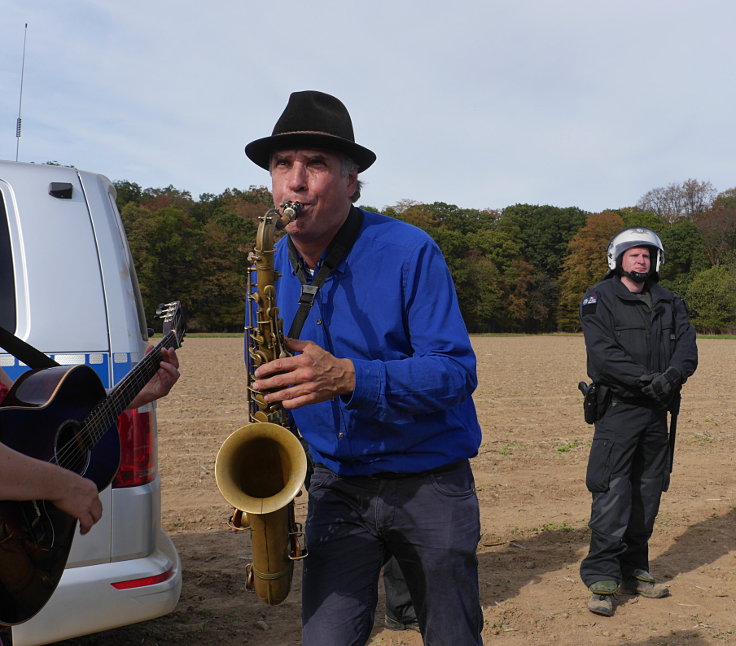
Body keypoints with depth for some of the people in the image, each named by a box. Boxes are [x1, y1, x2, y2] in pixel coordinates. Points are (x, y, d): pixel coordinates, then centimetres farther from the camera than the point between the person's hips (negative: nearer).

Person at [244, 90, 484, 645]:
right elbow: (267, 381, 15)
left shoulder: (408, 252, -14)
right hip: (337, 487, 3)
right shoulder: (270, 268, 3)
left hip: (430, 487, -3)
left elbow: (457, 371, -18)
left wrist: (350, 377, -32)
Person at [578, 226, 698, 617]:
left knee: (648, 493, 10)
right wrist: (646, 379, -22)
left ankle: (634, 570, 21)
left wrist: (672, 375, -17)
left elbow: (687, 347, 4)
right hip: (618, 408, -5)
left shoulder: (669, 304, 16)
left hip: (658, 410, 6)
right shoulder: (599, 300, 0)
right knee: (612, 493, -10)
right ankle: (602, 577, -5)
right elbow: (603, 353, -13)